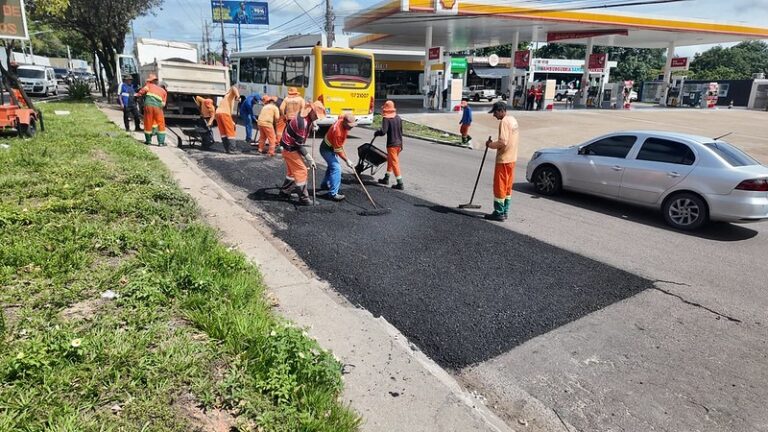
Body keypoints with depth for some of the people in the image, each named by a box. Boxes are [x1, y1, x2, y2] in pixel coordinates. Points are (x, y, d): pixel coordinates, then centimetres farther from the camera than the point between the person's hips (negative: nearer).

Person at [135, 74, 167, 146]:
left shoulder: (149, 85, 16)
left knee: (148, 123, 10)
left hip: (148, 105, 0)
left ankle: (148, 140, 21)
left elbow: (144, 89, -4)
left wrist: (138, 94, 8)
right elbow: (163, 103, 14)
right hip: (158, 107, 1)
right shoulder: (163, 91, 21)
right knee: (161, 124, 9)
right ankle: (161, 142, 6)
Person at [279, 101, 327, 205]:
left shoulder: (308, 118, -2)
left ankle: (284, 191, 36)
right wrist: (309, 159, -23)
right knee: (301, 171, -7)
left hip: (292, 147, 10)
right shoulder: (302, 122, -29)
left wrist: (312, 126, 2)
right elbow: (299, 144, -26)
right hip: (290, 149, -10)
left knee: (292, 170, 21)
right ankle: (303, 198, 0)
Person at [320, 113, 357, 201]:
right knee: (336, 168, -19)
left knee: (332, 165, 26)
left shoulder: (342, 119, -13)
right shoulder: (338, 131, -37)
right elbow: (338, 150, -30)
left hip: (332, 147, 10)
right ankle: (333, 193, -19)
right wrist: (347, 160, -24)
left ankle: (325, 184, 47)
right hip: (327, 149, -10)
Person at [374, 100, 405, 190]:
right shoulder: (398, 118, 7)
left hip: (391, 144, -8)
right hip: (399, 143, 8)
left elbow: (383, 131, -24)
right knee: (390, 160, 22)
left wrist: (376, 133, -3)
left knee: (394, 163, -3)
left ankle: (400, 184, -3)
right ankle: (386, 179, 34)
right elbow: (401, 131, 12)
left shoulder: (386, 118, -14)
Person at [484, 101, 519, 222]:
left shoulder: (504, 122, -18)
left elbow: (503, 142, -25)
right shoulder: (513, 120, 13)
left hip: (503, 160, -10)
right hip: (511, 158, 10)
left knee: (499, 187, -3)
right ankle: (504, 212, 21)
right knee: (507, 187, 14)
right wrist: (494, 143, 13)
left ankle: (499, 214, 2)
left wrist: (490, 144, -10)